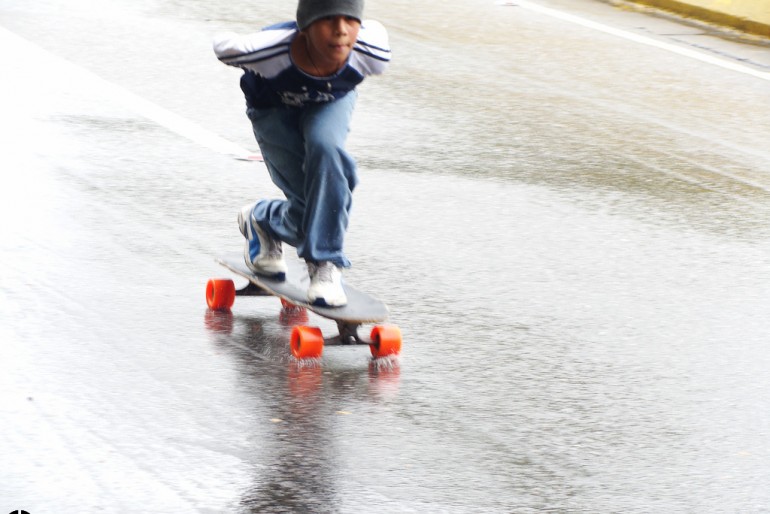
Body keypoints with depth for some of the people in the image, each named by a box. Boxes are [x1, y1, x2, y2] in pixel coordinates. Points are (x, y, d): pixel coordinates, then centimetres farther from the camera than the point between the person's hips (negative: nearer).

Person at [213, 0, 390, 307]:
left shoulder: (371, 56, -35)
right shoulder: (271, 51, -42)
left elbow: (375, 30, -9)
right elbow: (222, 44, -18)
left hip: (332, 102, 1)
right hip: (274, 108, -1)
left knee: (325, 145, -34)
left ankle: (324, 264, -20)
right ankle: (262, 220, 24)